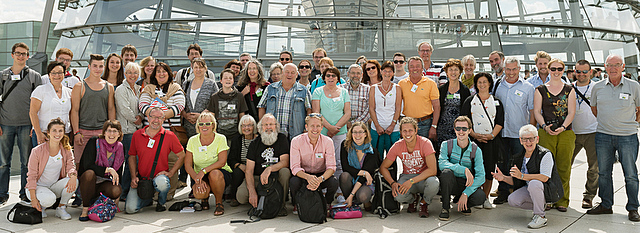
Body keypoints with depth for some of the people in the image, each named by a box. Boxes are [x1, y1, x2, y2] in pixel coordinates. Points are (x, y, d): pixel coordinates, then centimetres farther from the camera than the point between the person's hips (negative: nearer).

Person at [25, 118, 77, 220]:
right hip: (38, 186, -4)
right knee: (49, 199, -36)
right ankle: (40, 207, 2)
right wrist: (33, 199, -20)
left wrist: (73, 176, -38)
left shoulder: (66, 150, -1)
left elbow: (71, 166, -11)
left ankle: (61, 208, -5)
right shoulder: (37, 151, -13)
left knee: (74, 181, -27)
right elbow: (32, 176, -12)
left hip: (55, 186, 4)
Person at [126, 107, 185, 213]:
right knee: (130, 208, -17)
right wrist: (133, 177, 0)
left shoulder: (169, 136, -4)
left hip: (159, 176, -2)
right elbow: (132, 156, 12)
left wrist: (171, 172, -7)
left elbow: (181, 155, 3)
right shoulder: (137, 135, 3)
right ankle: (148, 199, 21)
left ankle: (161, 202, -2)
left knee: (161, 183, -40)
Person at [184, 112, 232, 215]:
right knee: (199, 193, -32)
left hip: (221, 173, -1)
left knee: (214, 173, -38)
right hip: (200, 176, 1)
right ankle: (205, 197, 9)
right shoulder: (192, 141, 0)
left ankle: (219, 203, -12)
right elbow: (187, 164, -4)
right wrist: (197, 179, -21)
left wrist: (204, 171, -29)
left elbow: (222, 162, -18)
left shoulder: (221, 139, -7)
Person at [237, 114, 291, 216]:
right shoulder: (254, 143, 0)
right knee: (241, 195, -26)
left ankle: (281, 205, -14)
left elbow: (285, 162, -13)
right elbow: (249, 170, -7)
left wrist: (269, 169, -35)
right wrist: (252, 192, -24)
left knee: (285, 171, -34)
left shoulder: (282, 139, -1)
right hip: (257, 177, 1)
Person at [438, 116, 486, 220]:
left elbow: (481, 176, -13)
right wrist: (464, 170, -36)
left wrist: (466, 193, -26)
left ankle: (464, 205, 7)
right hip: (450, 184, -1)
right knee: (447, 172, -34)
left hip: (467, 184, 1)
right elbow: (441, 163, -24)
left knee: (480, 197, -31)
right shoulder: (447, 145, -6)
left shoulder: (476, 150, -5)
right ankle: (445, 208, -16)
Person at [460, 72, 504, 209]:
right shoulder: (470, 101, 10)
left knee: (490, 169, 0)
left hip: (491, 140, 1)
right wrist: (474, 135, -11)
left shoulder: (496, 102, 13)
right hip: (474, 140, -1)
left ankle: (486, 198, 11)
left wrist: (491, 135, -10)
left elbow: (500, 122, 6)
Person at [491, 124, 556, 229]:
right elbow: (515, 180, 12)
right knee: (512, 200, -18)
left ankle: (540, 217, -18)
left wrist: (522, 176, -33)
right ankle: (540, 206, 9)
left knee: (534, 183, -37)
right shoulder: (519, 157, 6)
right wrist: (503, 178, -9)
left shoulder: (546, 154, -15)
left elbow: (544, 178, -27)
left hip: (547, 190, -7)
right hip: (527, 189, 7)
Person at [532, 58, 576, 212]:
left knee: (564, 167, 2)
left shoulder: (569, 90, 11)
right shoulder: (540, 90, 8)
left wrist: (562, 127, -12)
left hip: (565, 133, 1)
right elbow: (536, 111, 3)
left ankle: (562, 201, 11)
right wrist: (545, 126, -13)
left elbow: (571, 112, 4)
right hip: (545, 133, -1)